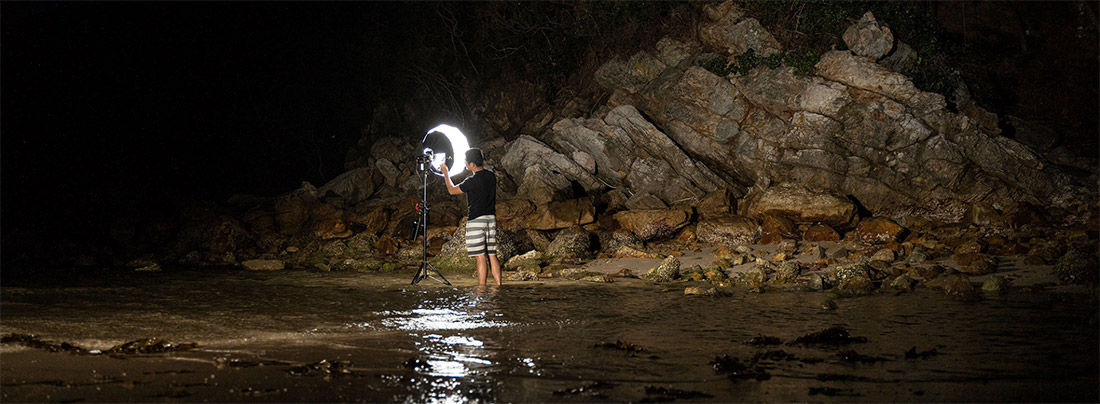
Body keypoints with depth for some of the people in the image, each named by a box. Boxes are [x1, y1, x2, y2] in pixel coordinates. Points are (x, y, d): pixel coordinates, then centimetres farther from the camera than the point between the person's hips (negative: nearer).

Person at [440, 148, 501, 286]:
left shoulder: (472, 181, -15)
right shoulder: (491, 175, 5)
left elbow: (452, 190, -1)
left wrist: (445, 172, 12)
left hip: (476, 219, -7)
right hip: (491, 218, 7)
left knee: (481, 256, -7)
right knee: (492, 256, 8)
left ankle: (481, 287, -7)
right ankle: (498, 285, 5)